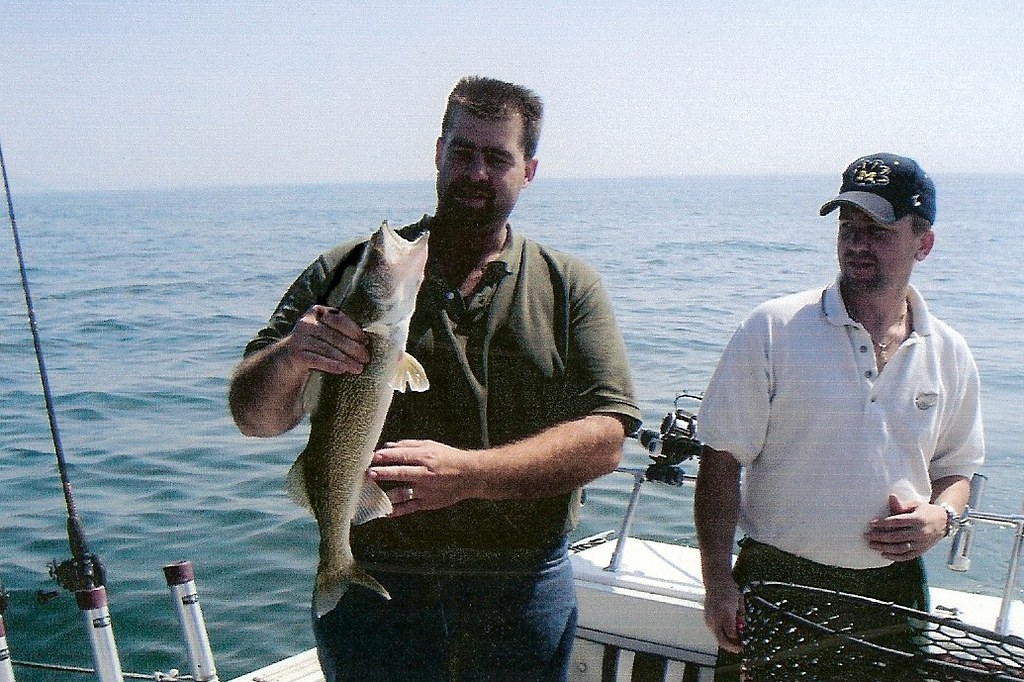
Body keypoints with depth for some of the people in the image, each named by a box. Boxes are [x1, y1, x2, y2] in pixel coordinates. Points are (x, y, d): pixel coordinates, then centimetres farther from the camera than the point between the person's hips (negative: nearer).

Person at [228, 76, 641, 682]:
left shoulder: (569, 286, 2)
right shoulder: (349, 270, 2)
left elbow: (604, 439, -9)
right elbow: (255, 417, 0)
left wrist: (465, 473, -22)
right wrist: (288, 357, -23)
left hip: (523, 593, 1)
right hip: (369, 584, 0)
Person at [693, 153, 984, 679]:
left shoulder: (949, 354, 3)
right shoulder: (772, 330, -9)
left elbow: (955, 467, 17)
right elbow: (722, 460, -8)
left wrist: (941, 516, -6)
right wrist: (718, 582, -13)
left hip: (893, 590, 3)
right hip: (776, 582, -3)